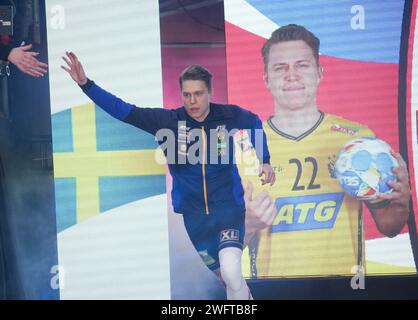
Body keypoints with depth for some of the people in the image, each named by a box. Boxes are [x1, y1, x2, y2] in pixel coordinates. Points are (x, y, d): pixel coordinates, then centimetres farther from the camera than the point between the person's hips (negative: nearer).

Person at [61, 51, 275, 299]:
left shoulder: (228, 116, -9)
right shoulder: (168, 120, -10)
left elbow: (255, 123, 13)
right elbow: (122, 110, -14)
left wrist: (265, 162, 7)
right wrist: (85, 83, -22)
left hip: (229, 208, -1)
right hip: (192, 214, 2)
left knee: (231, 272, -24)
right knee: (228, 277, 13)